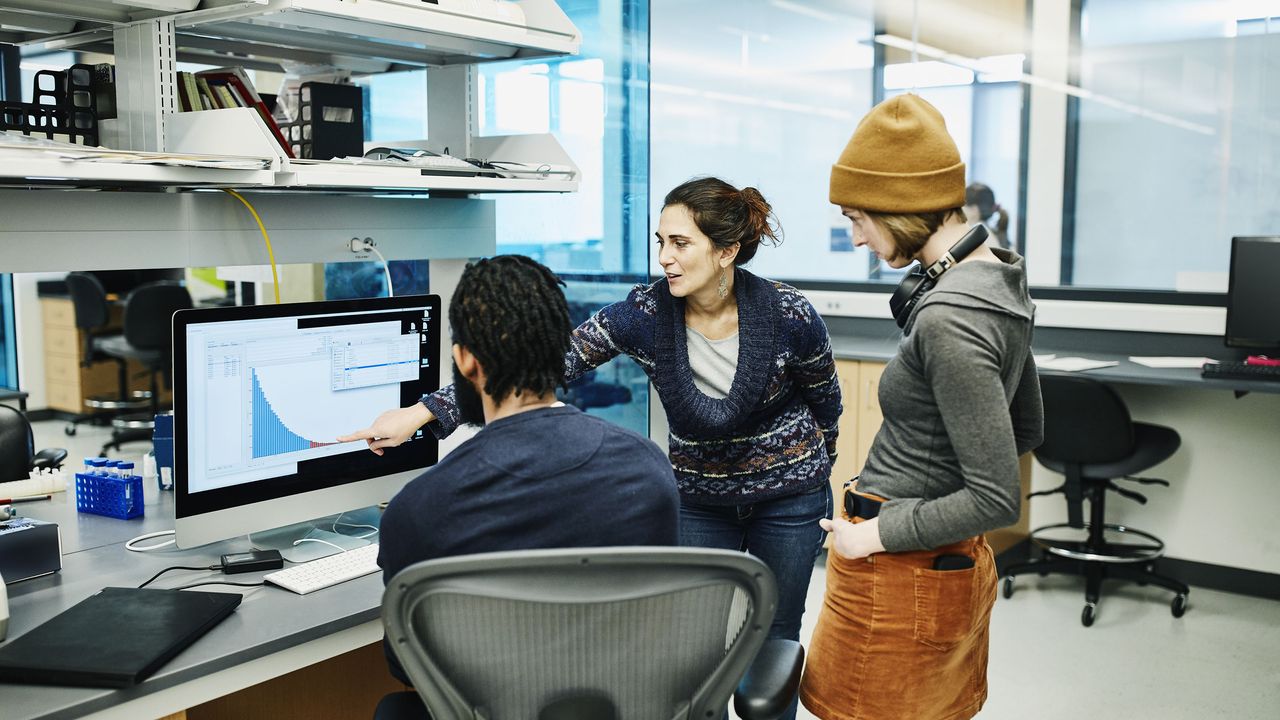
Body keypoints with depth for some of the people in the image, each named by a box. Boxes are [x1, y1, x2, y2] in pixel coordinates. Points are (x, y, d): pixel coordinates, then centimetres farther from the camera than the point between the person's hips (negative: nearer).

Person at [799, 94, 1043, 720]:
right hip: (955, 563, 9)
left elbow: (997, 499, -26)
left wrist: (875, 534, -17)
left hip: (900, 571, -9)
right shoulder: (1003, 281, 4)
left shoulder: (947, 320, -26)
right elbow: (1026, 430, 16)